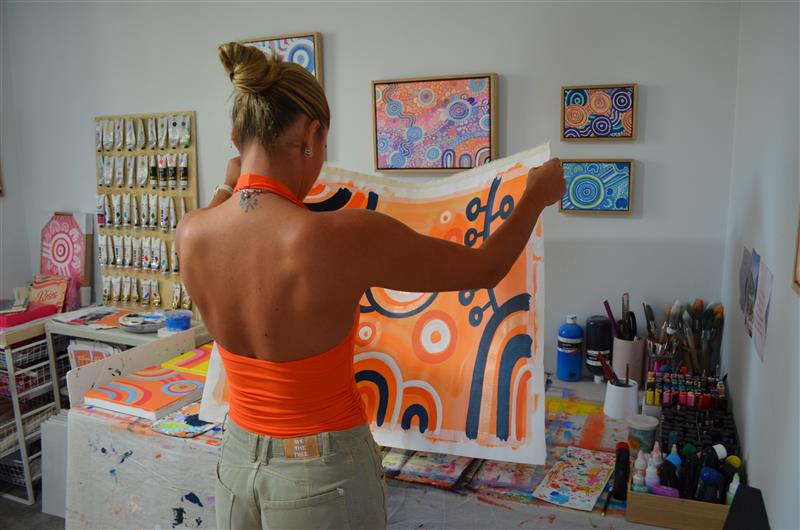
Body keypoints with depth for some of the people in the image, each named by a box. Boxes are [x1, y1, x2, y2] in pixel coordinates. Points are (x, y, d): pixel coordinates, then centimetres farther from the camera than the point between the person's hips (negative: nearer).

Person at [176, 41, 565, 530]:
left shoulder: (191, 234, -13)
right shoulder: (343, 237, -28)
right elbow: (486, 268, -13)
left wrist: (227, 188, 33)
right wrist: (537, 196, 4)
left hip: (238, 460, 5)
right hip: (324, 474, -4)